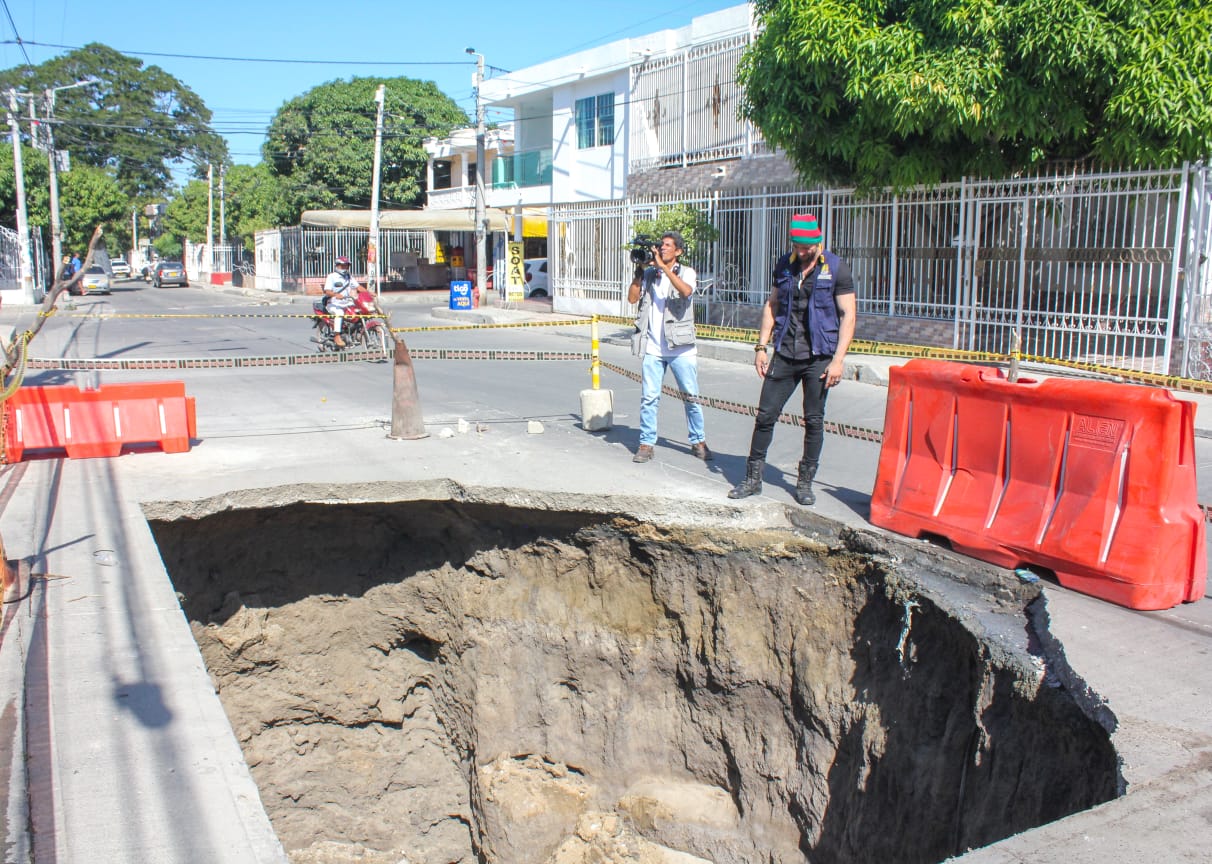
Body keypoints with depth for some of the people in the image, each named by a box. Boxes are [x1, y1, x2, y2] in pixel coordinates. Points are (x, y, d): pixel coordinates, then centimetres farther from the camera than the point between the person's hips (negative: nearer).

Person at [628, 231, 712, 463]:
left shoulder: (686, 272, 2)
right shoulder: (650, 274, 9)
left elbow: (686, 291, -21)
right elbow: (632, 298, -1)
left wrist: (663, 266, -20)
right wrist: (639, 271, -6)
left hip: (680, 348, -2)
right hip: (652, 348, 2)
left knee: (692, 396, 5)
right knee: (649, 397, 0)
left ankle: (698, 441, 20)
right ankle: (646, 444, 10)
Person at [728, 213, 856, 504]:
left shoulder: (836, 268, -4)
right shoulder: (784, 265, 8)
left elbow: (847, 316, -6)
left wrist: (838, 359, -13)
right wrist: (762, 346, 6)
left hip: (818, 357, -3)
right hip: (784, 354, 3)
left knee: (814, 420, 4)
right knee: (766, 414, 2)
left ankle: (805, 483, 16)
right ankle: (752, 478, 12)